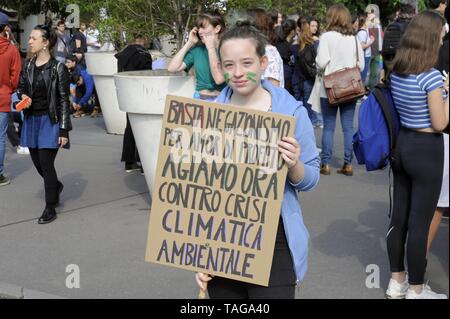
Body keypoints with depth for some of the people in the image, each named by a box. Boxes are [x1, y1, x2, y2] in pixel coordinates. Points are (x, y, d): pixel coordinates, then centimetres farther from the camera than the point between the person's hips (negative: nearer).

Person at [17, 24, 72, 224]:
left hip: (50, 120, -6)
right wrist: (23, 97, -6)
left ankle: (50, 208, 8)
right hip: (32, 119, 6)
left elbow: (64, 99, -10)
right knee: (37, 162, 12)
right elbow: (20, 88, 20)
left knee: (46, 164, -6)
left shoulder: (58, 68, -11)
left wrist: (63, 130, -13)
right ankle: (56, 186, 43)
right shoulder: (28, 66, 5)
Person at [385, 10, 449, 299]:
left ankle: (397, 281, 26)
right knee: (420, 222, 2)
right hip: (426, 150, -8)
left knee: (399, 217, 15)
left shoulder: (396, 72, 5)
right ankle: (416, 290, 14)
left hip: (401, 145, 8)